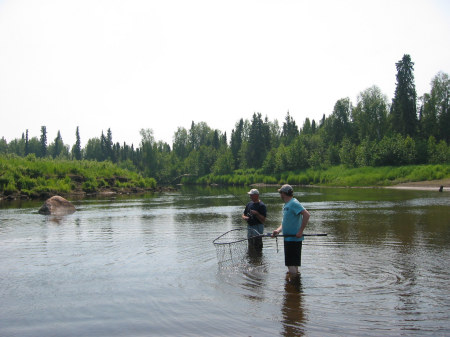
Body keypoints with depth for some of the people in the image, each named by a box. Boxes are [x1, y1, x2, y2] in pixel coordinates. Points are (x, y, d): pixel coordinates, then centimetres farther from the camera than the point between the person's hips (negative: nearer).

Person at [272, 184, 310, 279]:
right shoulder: (286, 205, 15)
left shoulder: (294, 203, -16)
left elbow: (307, 215, -27)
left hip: (294, 238, -10)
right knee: (293, 264, 21)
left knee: (291, 264, -7)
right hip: (288, 238, 10)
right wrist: (278, 230, 2)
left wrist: (300, 231, -26)